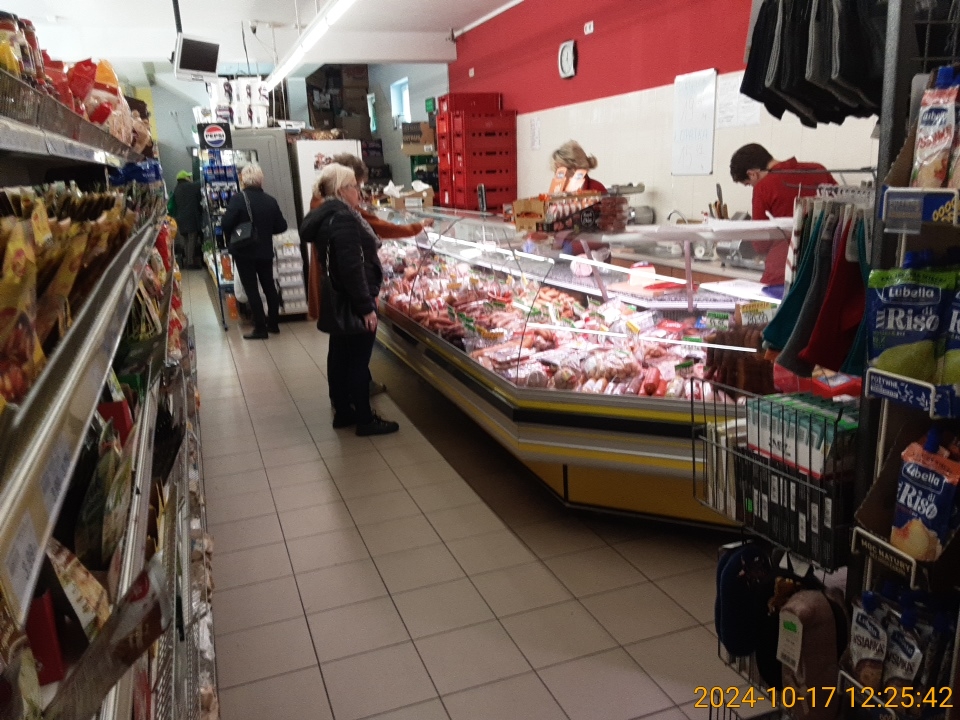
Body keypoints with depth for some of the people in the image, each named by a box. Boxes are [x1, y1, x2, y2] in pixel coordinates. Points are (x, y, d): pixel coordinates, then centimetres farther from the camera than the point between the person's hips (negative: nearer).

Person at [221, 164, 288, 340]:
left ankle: (260, 328, 1)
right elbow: (281, 226, 1)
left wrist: (231, 239, -2)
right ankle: (273, 323, 25)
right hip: (265, 252, 4)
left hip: (244, 252, -4)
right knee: (269, 286, 15)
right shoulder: (271, 200, -1)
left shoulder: (238, 199, -13)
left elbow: (226, 223, -20)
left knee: (252, 289, 1)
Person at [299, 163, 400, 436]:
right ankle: (365, 419, 9)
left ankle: (342, 411, 27)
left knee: (340, 355, 16)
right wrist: (367, 307, -24)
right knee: (358, 359, -1)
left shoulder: (326, 215, 12)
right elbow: (352, 268, -27)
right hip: (352, 302, -10)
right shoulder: (343, 219, -21)